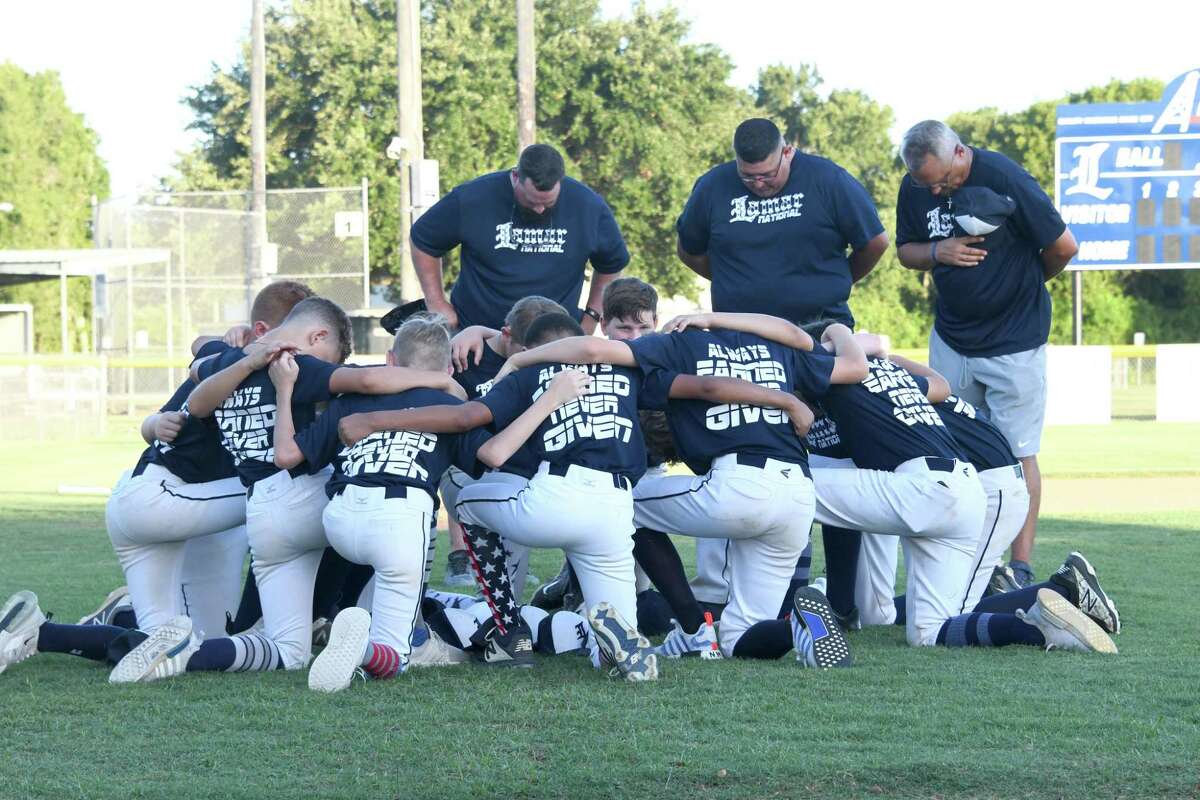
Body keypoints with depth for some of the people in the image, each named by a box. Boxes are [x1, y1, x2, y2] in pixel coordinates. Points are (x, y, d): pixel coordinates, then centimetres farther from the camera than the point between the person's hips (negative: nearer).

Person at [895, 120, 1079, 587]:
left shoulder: (1004, 179, -20)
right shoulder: (914, 189, -3)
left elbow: (1063, 247, -13)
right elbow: (905, 250, 12)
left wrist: (1024, 284, 6)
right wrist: (938, 253, -12)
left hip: (1014, 340, -5)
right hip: (951, 336, 6)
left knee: (1017, 453, -3)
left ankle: (1021, 567, -1)